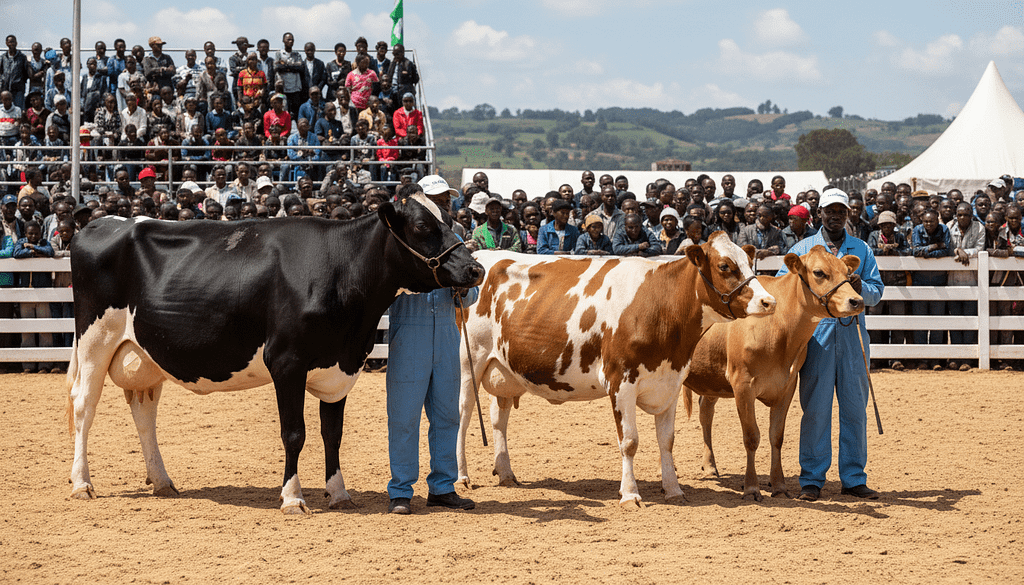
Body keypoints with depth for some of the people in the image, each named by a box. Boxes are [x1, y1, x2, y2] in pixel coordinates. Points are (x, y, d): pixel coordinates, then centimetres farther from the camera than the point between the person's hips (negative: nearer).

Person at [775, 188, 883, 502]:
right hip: (816, 332, -2)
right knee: (815, 407, -3)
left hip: (852, 334, 2)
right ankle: (812, 479, 3)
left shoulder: (861, 249, 13)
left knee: (855, 407, 4)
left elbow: (877, 292, 9)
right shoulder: (803, 249, 9)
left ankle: (854, 478, 11)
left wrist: (860, 287, -12)